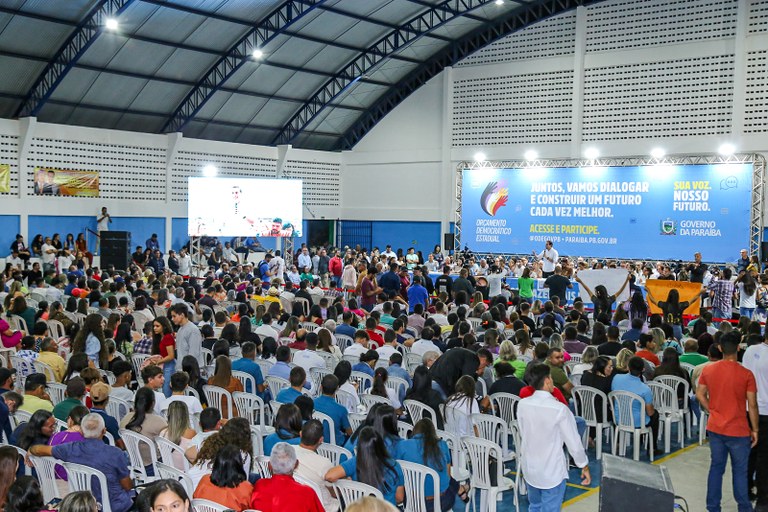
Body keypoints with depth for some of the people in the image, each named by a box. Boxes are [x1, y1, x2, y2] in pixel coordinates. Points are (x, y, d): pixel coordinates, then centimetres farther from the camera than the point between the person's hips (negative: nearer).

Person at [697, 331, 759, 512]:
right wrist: (755, 430, -1)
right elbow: (752, 405, -11)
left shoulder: (708, 370, -4)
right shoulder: (746, 374, -15)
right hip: (738, 431, -4)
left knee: (716, 467, 14)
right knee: (740, 471, 10)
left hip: (715, 428, 4)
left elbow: (700, 394, 3)